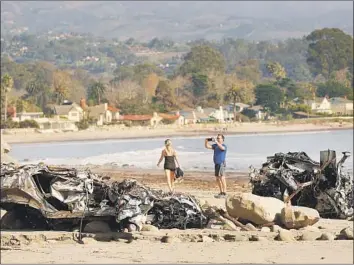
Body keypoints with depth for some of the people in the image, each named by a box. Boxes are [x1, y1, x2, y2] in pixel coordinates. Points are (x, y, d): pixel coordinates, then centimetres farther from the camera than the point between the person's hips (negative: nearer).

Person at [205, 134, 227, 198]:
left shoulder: (224, 146, -6)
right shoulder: (215, 145, 14)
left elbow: (222, 148, -29)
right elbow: (207, 146, 11)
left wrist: (217, 142, -38)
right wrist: (206, 141, -7)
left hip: (221, 163, -8)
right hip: (216, 164, 8)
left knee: (222, 178, -12)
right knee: (217, 179, 12)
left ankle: (224, 193, -13)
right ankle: (221, 192, 20)